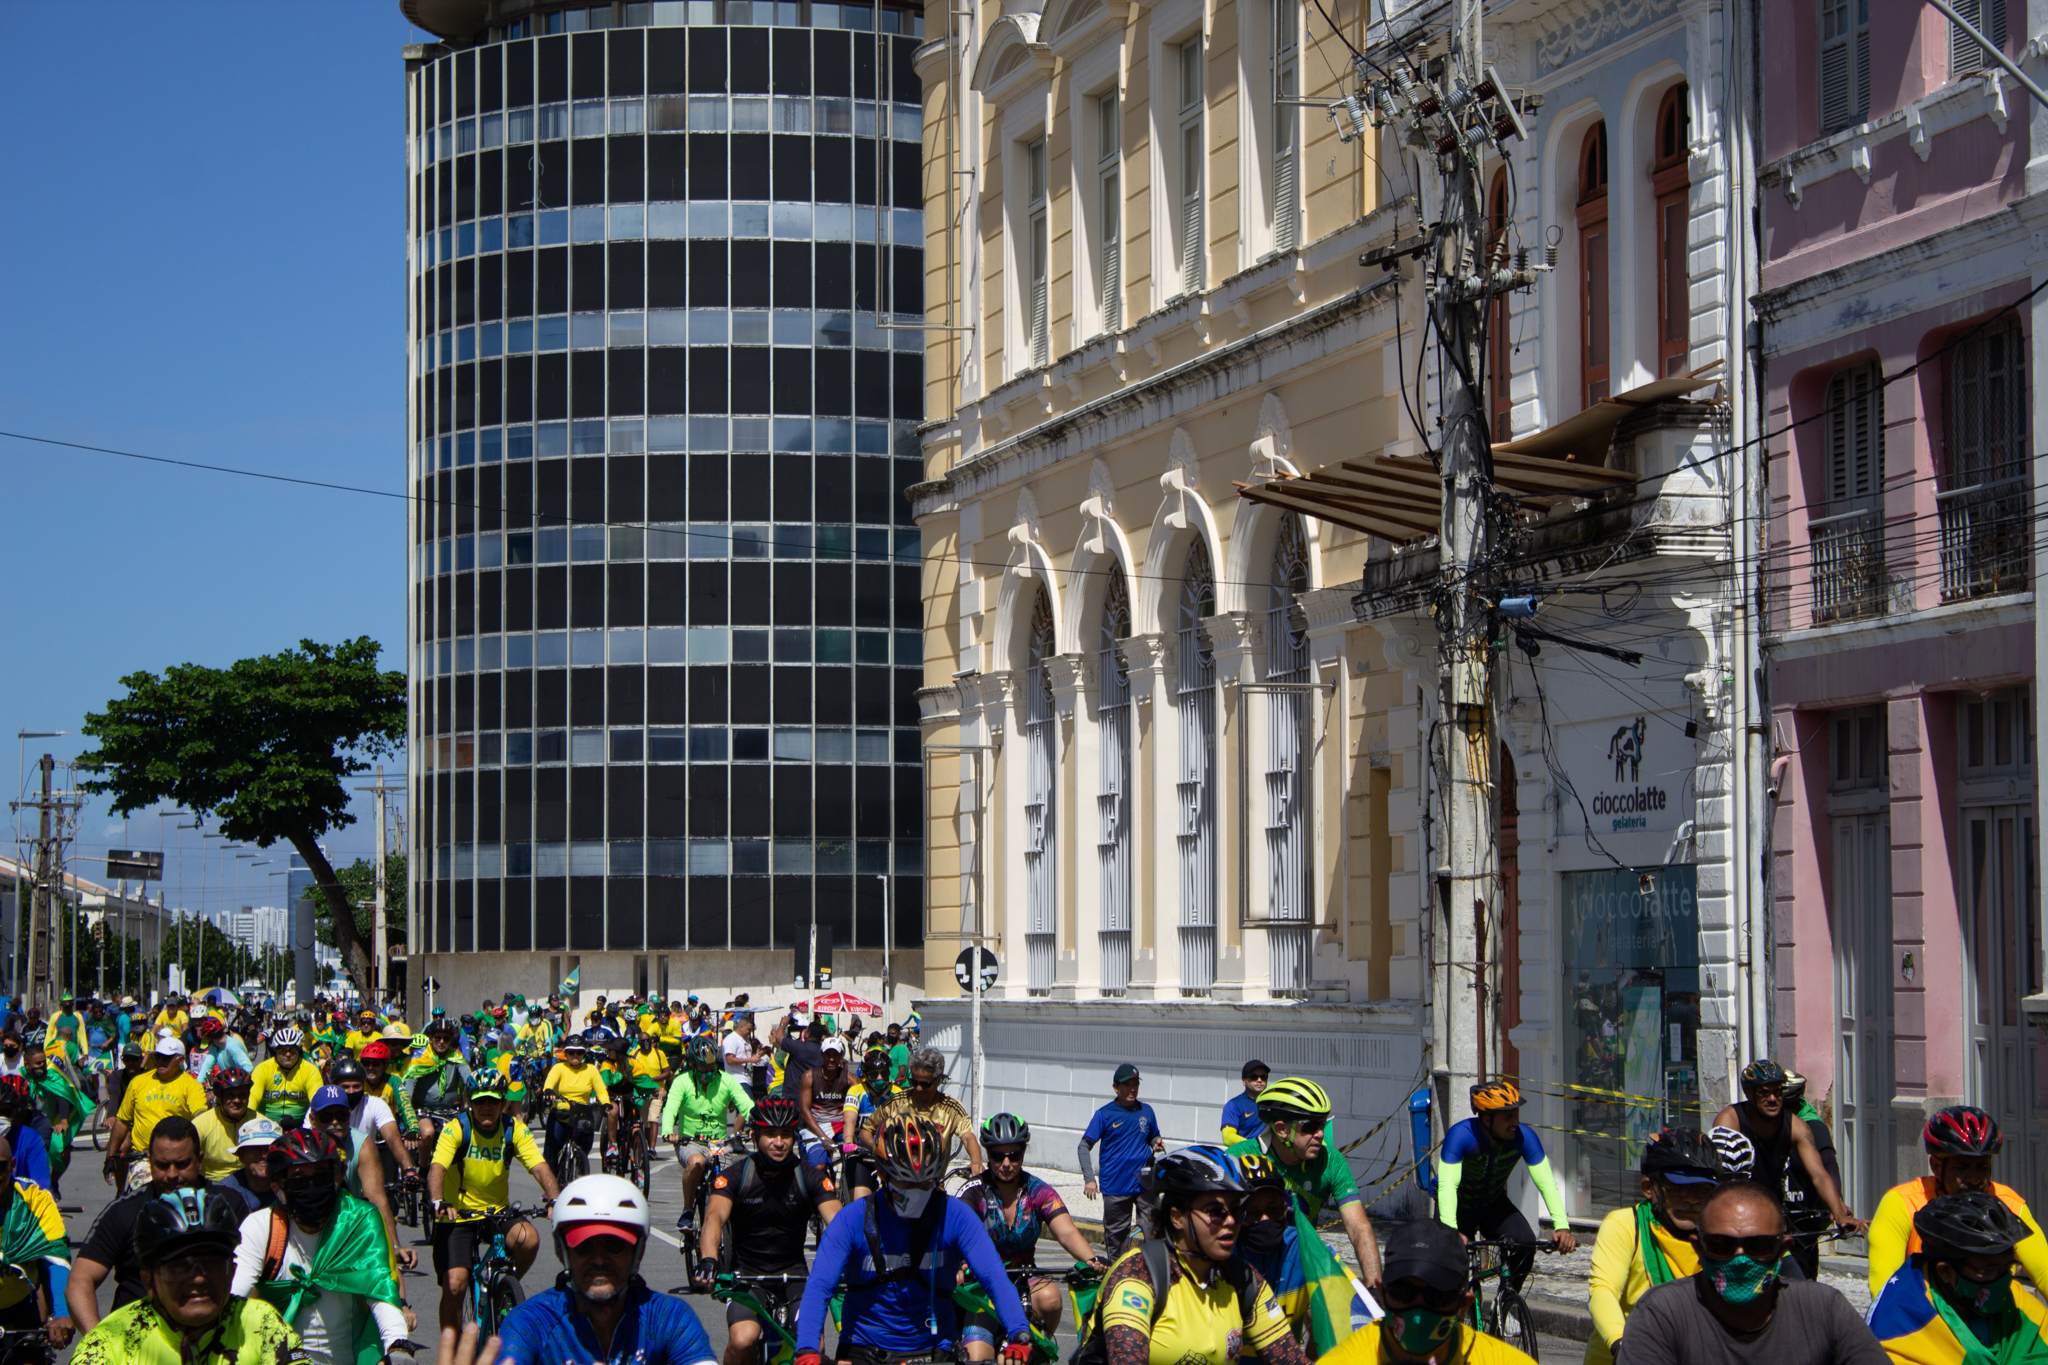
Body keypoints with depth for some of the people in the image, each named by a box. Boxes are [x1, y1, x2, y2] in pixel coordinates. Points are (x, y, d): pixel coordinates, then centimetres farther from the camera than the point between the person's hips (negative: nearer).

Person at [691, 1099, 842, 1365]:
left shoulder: (810, 1177, -5)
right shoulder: (735, 1176, -8)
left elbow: (837, 1221, -17)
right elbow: (715, 1217, -24)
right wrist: (708, 1260, -46)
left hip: (793, 1273, 1)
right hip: (746, 1273, -1)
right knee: (743, 1341, -27)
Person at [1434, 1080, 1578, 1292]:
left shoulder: (1524, 1136, -25)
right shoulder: (1460, 1135, -33)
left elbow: (1546, 1183, -26)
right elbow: (1447, 1185, -41)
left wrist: (1562, 1227, -40)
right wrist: (1451, 1232, -55)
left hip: (1494, 1204, 2)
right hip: (1459, 1205, -2)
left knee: (1525, 1243, -23)